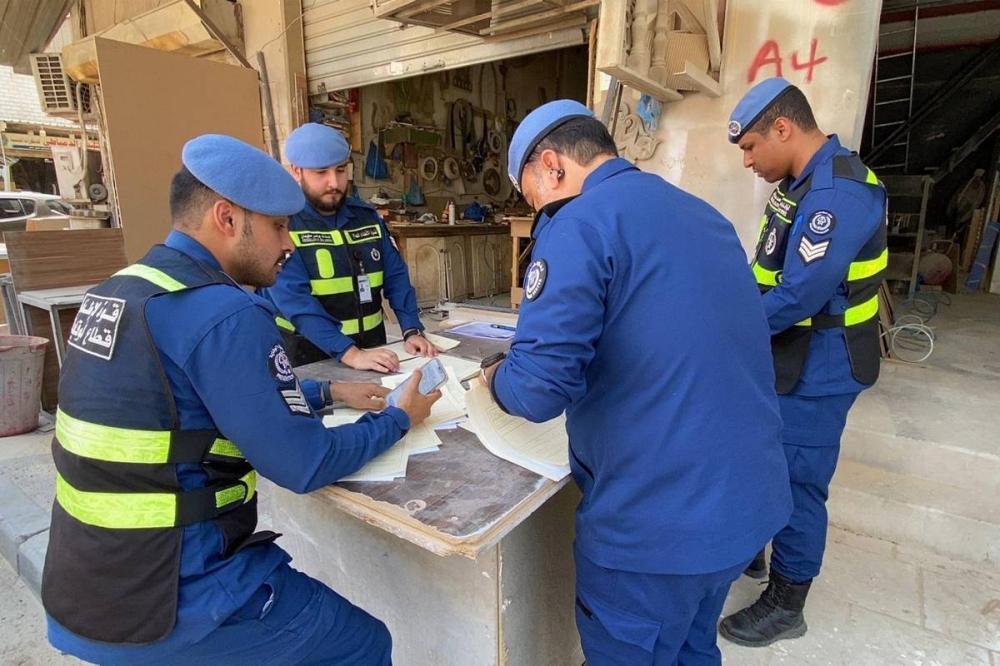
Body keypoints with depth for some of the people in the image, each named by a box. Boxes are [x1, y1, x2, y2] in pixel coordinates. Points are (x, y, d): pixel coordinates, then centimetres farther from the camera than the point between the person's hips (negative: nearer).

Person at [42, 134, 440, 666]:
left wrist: (327, 393, 11)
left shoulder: (119, 290, 4)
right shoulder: (225, 315, -25)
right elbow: (303, 465, -20)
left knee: (308, 595, 29)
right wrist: (399, 419, -5)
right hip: (165, 605, -8)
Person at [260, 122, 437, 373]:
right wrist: (350, 353, -29)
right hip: (309, 356, -3)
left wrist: (412, 331, -8)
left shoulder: (367, 215, 7)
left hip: (373, 348, 4)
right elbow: (294, 299, -19)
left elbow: (395, 276, 6)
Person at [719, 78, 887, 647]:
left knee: (796, 483, 5)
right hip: (786, 359, 9)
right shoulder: (802, 181, 9)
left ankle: (786, 605, 25)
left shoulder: (839, 192, -23)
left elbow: (799, 297, -29)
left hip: (817, 368, -9)